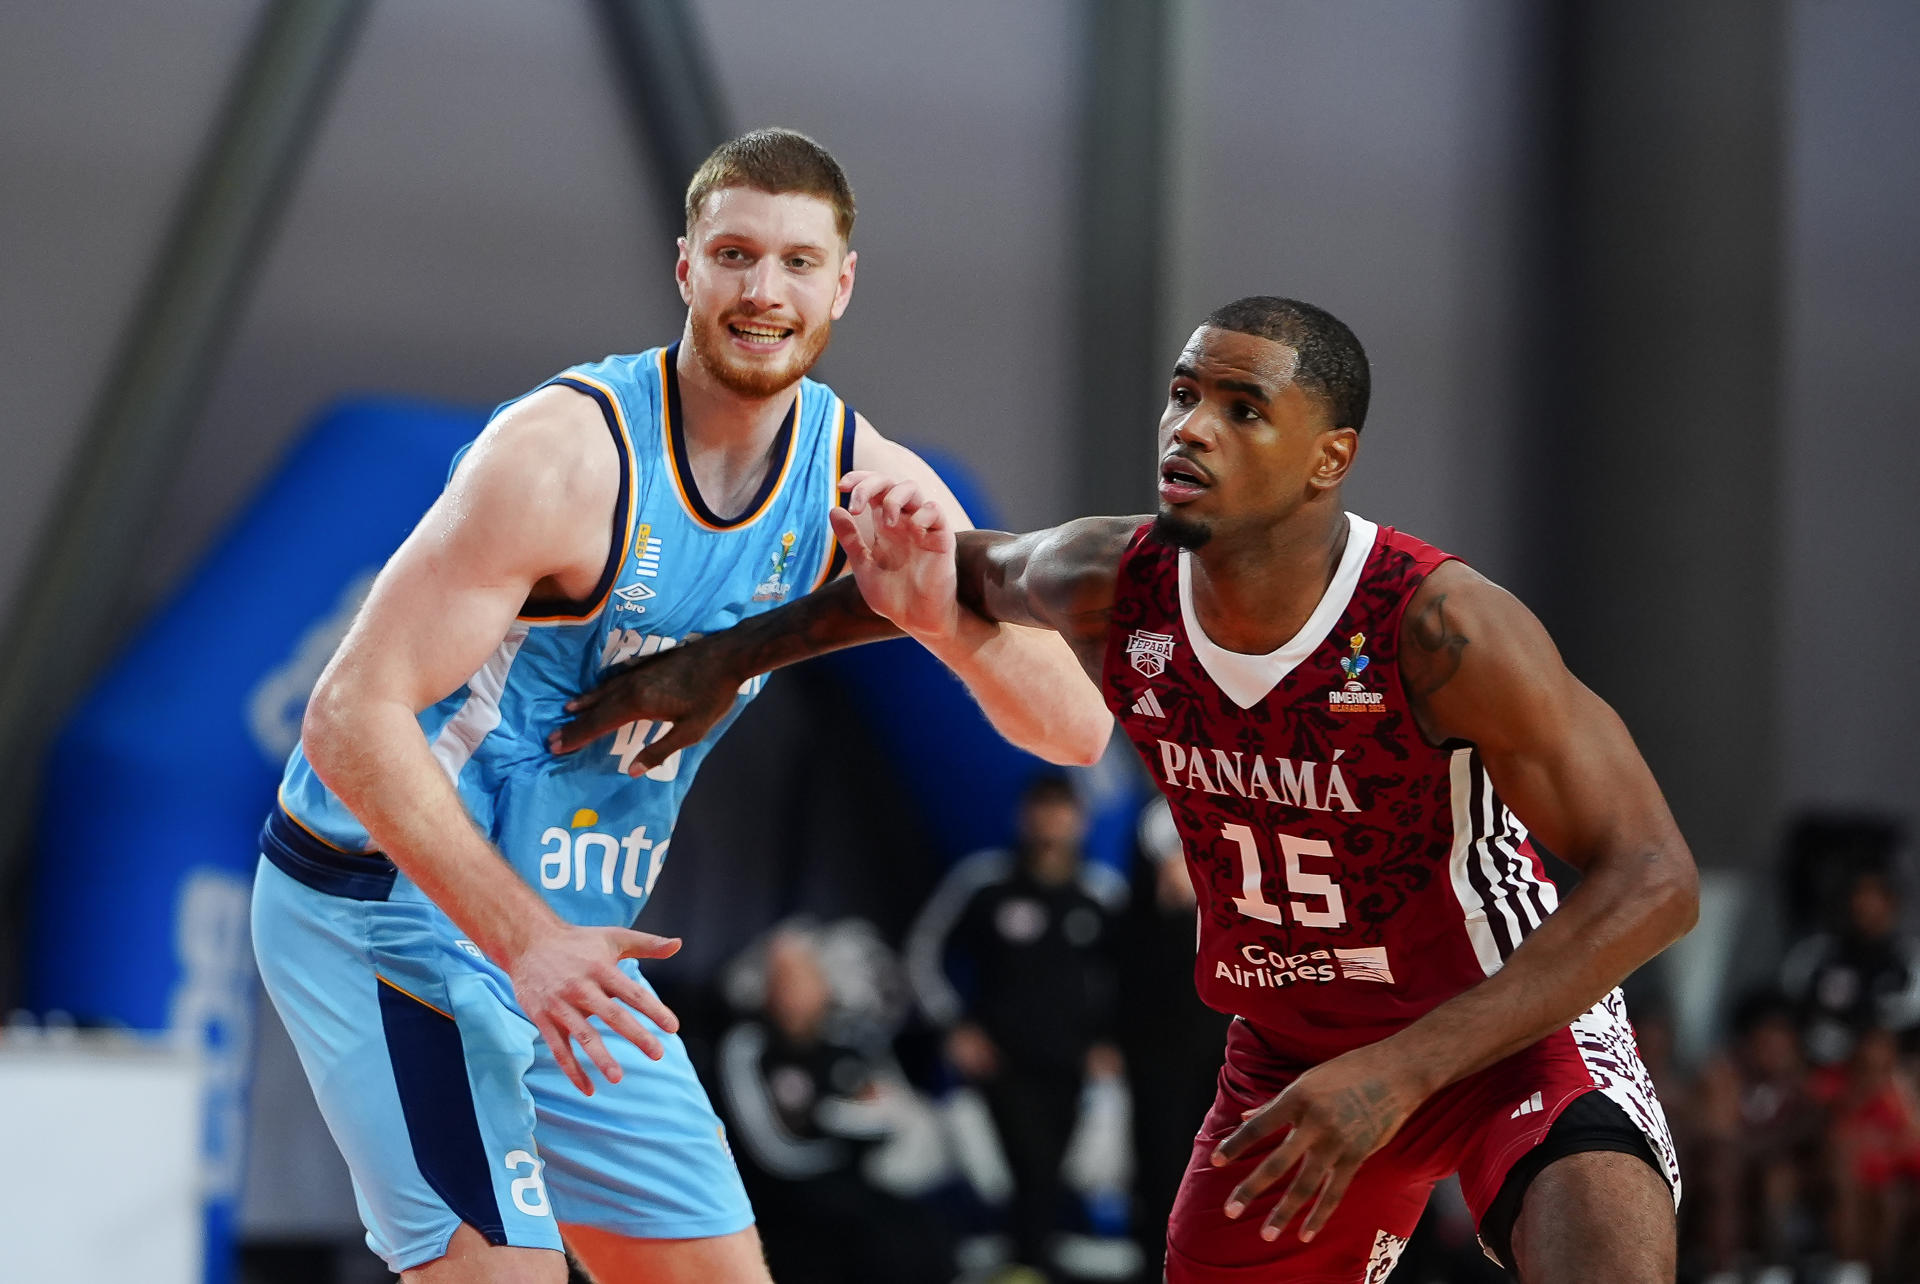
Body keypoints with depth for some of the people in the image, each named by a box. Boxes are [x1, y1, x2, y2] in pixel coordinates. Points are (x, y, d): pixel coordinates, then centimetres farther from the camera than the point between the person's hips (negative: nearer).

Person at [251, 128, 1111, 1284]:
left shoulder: (868, 482, -2)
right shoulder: (567, 452, -22)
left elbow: (1077, 729, -5)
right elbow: (352, 718, -26)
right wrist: (522, 941, -34)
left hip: (572, 943, 7)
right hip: (396, 902, -7)